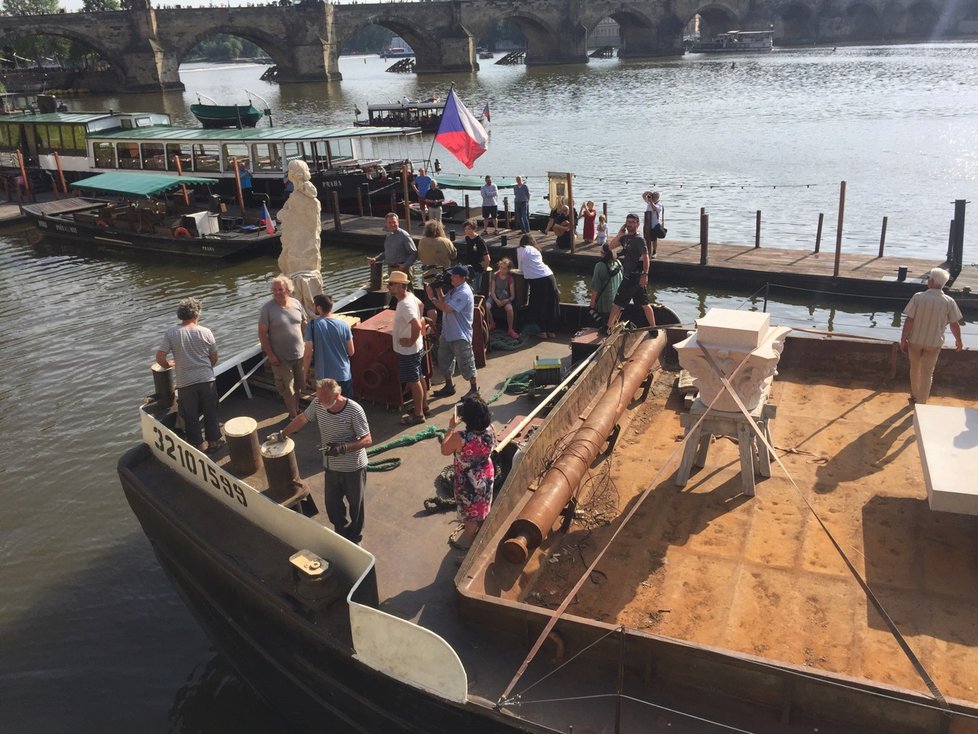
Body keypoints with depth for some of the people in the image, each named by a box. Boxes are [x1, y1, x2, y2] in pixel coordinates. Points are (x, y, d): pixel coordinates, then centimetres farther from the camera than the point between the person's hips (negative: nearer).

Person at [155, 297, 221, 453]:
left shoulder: (171, 332, -9)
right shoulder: (205, 332, -7)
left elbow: (160, 358, -12)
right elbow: (214, 357, 2)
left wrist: (169, 364, 10)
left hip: (185, 382, 0)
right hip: (206, 380, 0)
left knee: (191, 416, 15)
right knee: (210, 413, 17)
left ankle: (198, 444, 24)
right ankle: (213, 442, 28)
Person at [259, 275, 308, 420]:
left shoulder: (296, 304, -2)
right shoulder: (268, 308, -14)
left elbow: (304, 325, 10)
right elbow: (262, 333, -12)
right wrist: (270, 355, -16)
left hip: (299, 354, 4)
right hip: (281, 358, -4)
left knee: (297, 386, 18)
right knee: (287, 389, 5)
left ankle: (296, 410, 37)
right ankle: (293, 416, 20)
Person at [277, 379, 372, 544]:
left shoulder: (354, 411, -26)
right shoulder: (318, 404, -11)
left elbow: (367, 440, -23)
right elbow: (302, 418, 9)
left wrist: (343, 448, -34)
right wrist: (283, 434, 14)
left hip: (353, 468, -4)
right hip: (331, 467, 4)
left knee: (355, 505, 16)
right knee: (332, 506, 15)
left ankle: (355, 537, 39)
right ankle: (341, 534, 40)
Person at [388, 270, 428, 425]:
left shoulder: (405, 305, -28)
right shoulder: (410, 296, 2)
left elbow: (417, 326, -40)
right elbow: (420, 304, 24)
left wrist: (411, 341, -24)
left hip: (408, 351, -10)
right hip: (415, 348, 10)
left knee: (413, 381, 4)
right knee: (417, 378, 22)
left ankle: (418, 414, 16)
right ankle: (423, 406, 37)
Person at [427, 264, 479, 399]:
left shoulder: (464, 293, -24)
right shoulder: (454, 289, 7)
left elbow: (447, 308, -29)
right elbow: (443, 301, 12)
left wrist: (432, 298, -20)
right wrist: (438, 289, -1)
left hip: (460, 336, -10)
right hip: (448, 332, 10)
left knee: (466, 364, 2)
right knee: (444, 360, 20)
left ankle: (474, 390, 17)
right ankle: (449, 386, 37)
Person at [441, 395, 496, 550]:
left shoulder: (459, 437, -36)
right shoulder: (490, 431, -21)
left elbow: (444, 450, -16)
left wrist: (451, 428, -11)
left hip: (468, 481, -4)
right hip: (486, 476, 4)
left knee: (470, 510, 20)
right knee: (483, 505, 29)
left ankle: (468, 540, 42)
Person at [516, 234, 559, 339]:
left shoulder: (520, 249, 9)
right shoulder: (536, 250, 21)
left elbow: (521, 268, 13)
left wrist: (525, 270, 33)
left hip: (536, 280, -4)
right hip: (549, 277, 4)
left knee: (539, 307, 9)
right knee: (551, 306, 13)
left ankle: (543, 331, 9)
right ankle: (551, 331, 19)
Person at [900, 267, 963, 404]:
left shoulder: (918, 297, -16)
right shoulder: (949, 302, -11)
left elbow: (909, 321, -15)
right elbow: (954, 324, -3)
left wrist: (903, 340, -7)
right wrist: (959, 341, 14)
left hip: (915, 340, 0)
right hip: (933, 343, 0)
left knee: (915, 368, 22)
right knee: (927, 374, 8)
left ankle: (914, 396, 39)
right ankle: (921, 404, 9)